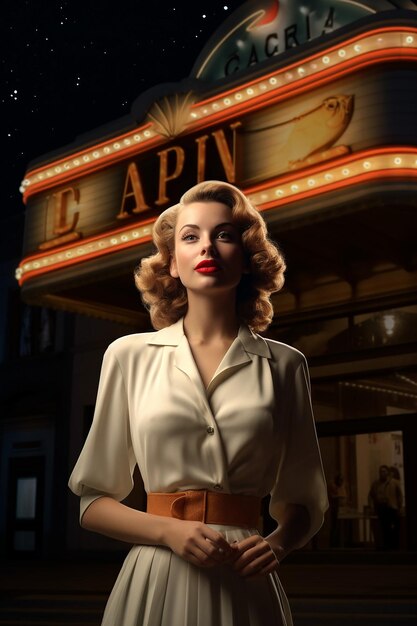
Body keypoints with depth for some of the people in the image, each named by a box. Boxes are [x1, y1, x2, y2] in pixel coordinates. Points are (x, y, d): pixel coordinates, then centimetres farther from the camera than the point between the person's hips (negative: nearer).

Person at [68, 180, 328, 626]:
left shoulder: (284, 365, 2)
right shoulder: (129, 356, 0)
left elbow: (304, 501, 11)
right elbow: (93, 502, 4)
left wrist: (278, 543, -9)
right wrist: (169, 531, -12)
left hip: (245, 588, 1)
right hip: (155, 580, 0)